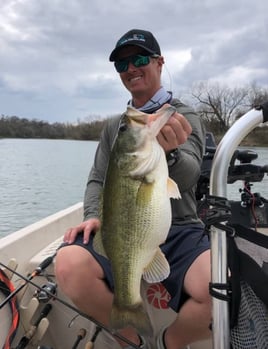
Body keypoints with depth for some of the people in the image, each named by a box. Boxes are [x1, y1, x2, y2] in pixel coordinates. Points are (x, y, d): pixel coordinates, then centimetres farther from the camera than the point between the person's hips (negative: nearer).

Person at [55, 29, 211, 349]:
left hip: (179, 231, -2)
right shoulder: (113, 126, 18)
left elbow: (188, 177, -13)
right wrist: (93, 215, -6)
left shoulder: (184, 117, 5)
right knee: (69, 265, -28)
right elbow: (97, 180, 16)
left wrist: (170, 153, -37)